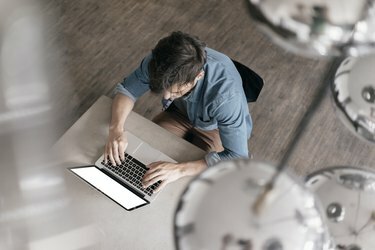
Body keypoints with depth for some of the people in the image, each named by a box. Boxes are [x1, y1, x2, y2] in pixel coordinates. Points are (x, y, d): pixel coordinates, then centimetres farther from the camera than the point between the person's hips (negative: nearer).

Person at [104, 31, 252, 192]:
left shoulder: (226, 92, -43)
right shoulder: (159, 62, -30)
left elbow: (238, 158, -39)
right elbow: (126, 90, -14)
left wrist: (180, 169, -48)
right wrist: (116, 128, -33)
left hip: (217, 128, -4)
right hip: (182, 113, 4)